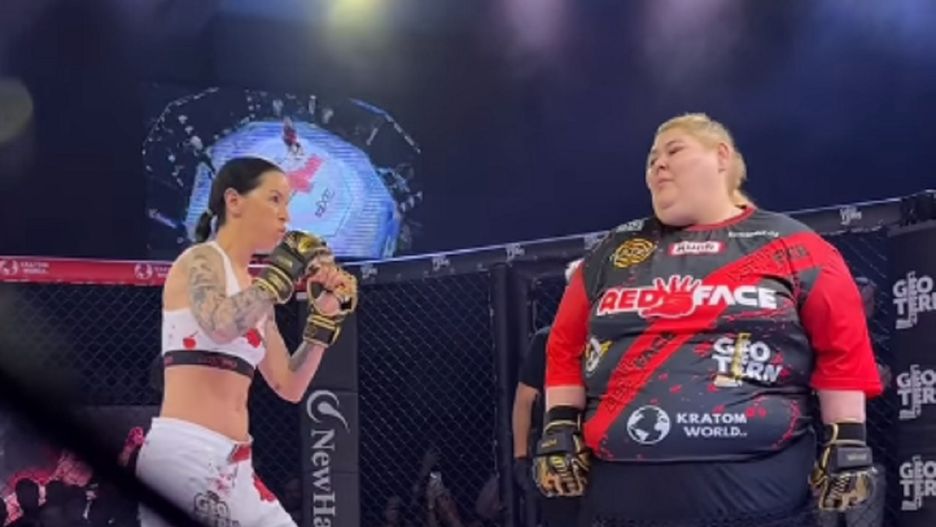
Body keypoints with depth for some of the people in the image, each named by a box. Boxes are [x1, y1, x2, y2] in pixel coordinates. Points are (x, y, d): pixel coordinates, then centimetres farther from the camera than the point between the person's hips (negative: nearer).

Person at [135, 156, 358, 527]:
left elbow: (289, 387, 20)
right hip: (183, 453, -9)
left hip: (231, 463, 9)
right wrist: (283, 272, -16)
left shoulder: (256, 293, 19)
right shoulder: (202, 260, -4)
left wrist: (325, 315, 13)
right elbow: (220, 325, -27)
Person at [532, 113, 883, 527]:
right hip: (623, 494, 3)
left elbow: (843, 344, 1)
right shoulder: (613, 253, 14)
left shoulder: (791, 246, 4)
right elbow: (567, 346, 14)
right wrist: (560, 430, 5)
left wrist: (847, 442, -4)